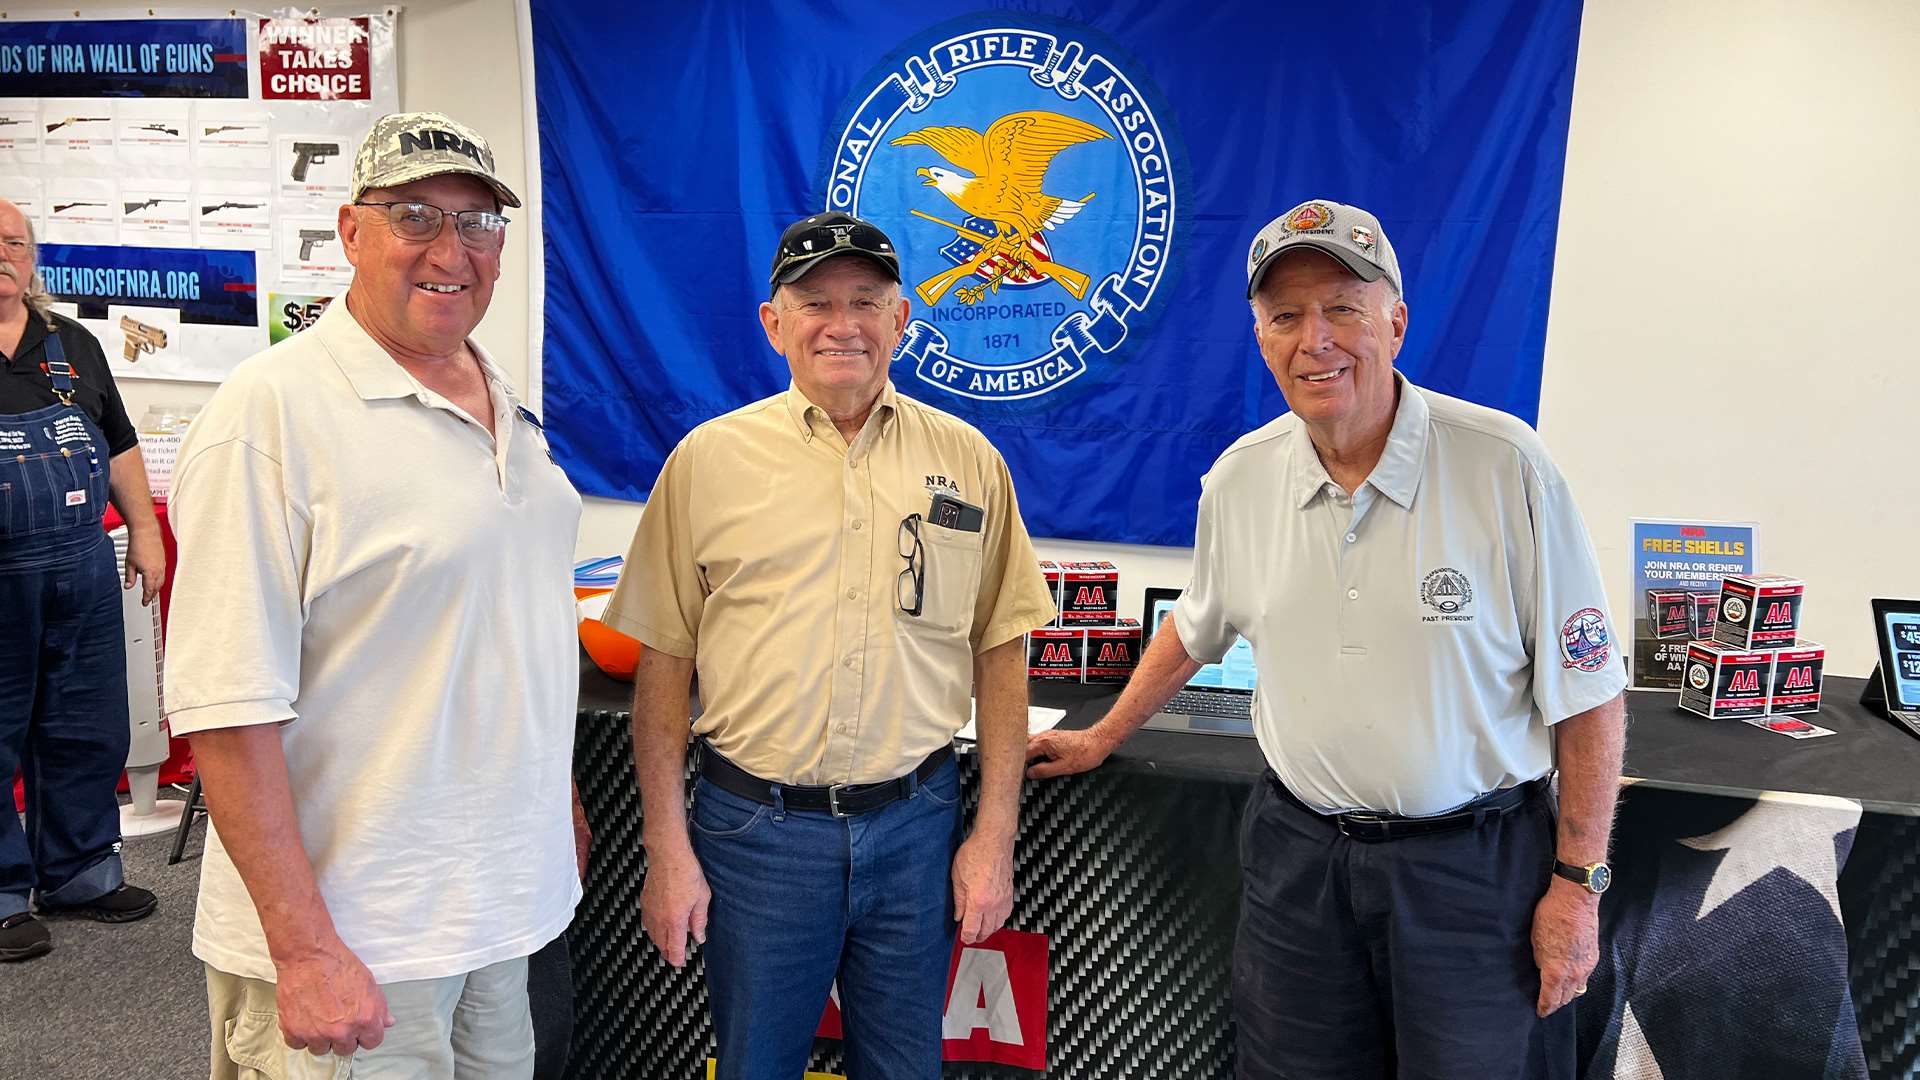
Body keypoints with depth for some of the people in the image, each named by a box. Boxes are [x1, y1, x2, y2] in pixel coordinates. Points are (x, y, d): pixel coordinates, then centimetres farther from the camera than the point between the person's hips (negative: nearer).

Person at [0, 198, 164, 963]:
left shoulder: (74, 345, 13)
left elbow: (119, 447, 17)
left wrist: (144, 533, 10)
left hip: (84, 571, 5)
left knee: (88, 730, 11)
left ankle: (78, 871, 26)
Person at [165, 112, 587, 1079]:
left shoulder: (507, 406, 8)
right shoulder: (274, 409, -17)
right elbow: (227, 703, -21)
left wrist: (559, 808, 19)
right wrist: (304, 950, -22)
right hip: (350, 937, -7)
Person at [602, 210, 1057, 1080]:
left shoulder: (967, 460, 2)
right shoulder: (710, 458, -2)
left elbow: (999, 656, 5)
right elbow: (662, 665, 0)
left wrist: (995, 835, 2)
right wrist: (667, 848, -2)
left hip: (915, 824, 1)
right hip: (755, 826, -1)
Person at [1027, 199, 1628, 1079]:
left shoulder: (1503, 464, -13)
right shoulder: (1239, 479, 0)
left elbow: (1586, 692, -8)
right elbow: (1197, 627, 19)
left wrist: (1578, 883, -8)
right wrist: (1103, 738, 24)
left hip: (1473, 863, -3)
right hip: (1298, 850, 4)